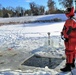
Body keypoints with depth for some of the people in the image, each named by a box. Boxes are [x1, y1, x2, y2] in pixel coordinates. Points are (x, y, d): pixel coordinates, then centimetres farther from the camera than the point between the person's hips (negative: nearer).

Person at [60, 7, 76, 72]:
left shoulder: (70, 20, -20)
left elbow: (68, 30, -25)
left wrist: (65, 37, -15)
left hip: (70, 39, -10)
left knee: (69, 52, -6)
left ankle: (68, 66, -2)